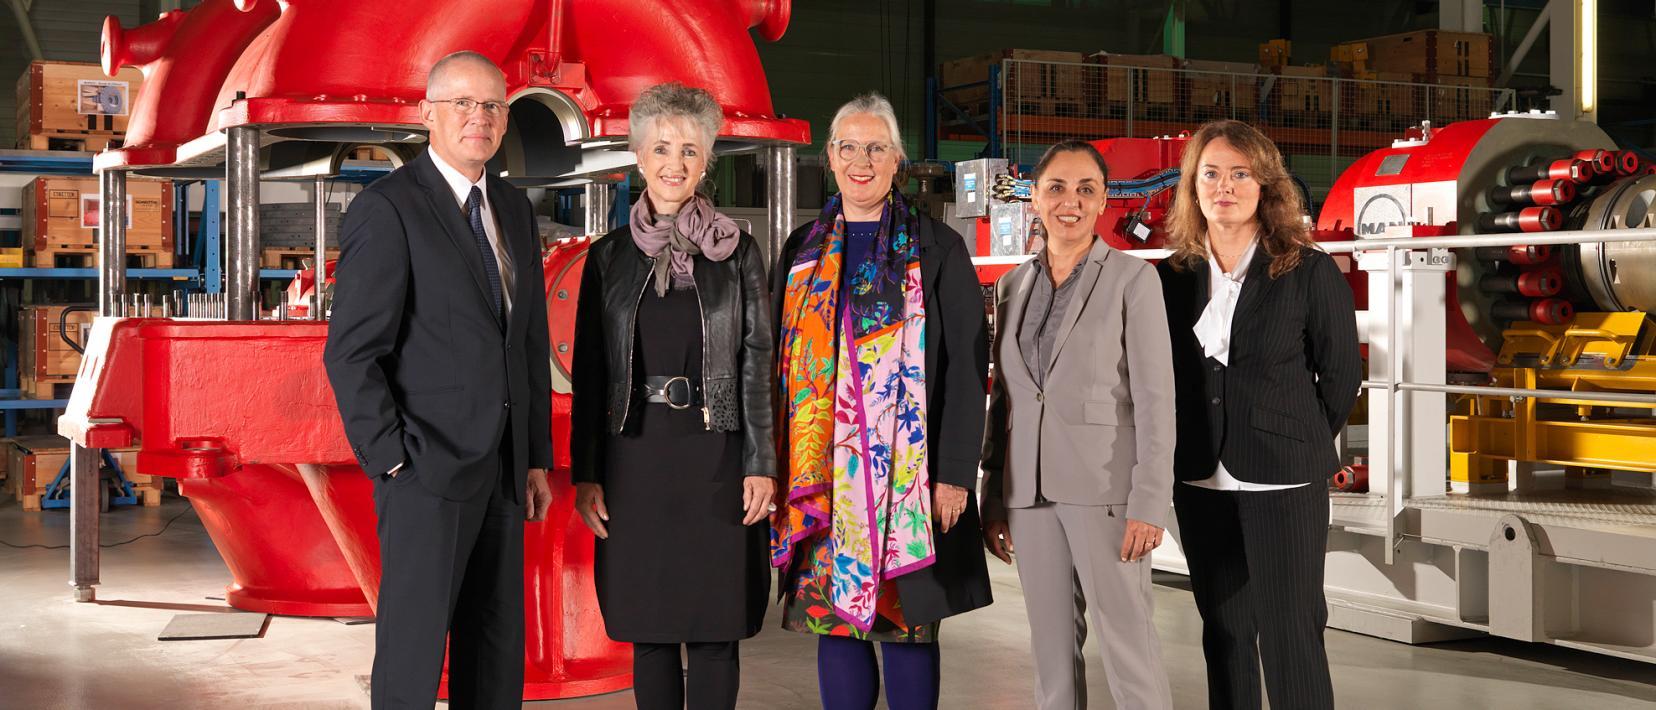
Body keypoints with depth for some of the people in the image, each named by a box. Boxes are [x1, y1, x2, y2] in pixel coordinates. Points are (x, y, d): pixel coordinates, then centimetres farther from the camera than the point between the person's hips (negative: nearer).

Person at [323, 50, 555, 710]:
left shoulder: (514, 209, 13)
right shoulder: (386, 209, -9)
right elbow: (351, 352, -13)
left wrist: (537, 457, 13)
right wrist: (392, 461, -16)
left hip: (502, 469, 7)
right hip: (427, 467, -7)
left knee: (498, 652, 12)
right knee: (412, 654, -3)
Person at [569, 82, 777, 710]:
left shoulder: (738, 253, 4)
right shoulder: (609, 256, 7)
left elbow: (758, 361, 2)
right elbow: (588, 371, 8)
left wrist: (761, 464, -5)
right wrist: (585, 474, 3)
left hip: (716, 456, -1)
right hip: (634, 456, 1)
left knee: (714, 632, 0)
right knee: (649, 631, 6)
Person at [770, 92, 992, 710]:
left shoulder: (937, 249, 1)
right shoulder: (801, 252, 12)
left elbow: (967, 365, -4)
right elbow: (778, 361, 13)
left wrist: (955, 474, -11)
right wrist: (773, 467, 5)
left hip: (908, 472, -3)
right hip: (820, 473, 3)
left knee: (907, 622, 0)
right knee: (833, 615, 6)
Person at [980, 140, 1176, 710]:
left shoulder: (1133, 278, -3)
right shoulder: (1013, 285, 12)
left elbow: (1154, 398, -7)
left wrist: (1149, 504, -14)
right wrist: (993, 498, 13)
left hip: (1104, 488, -5)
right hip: (1030, 491, 5)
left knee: (1127, 644, -5)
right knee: (1052, 647, 9)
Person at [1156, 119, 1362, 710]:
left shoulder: (1310, 272, -6)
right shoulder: (1173, 276, 4)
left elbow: (1342, 374, 2)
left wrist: (1300, 444, 8)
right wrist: (1192, 449, 9)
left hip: (1283, 482, -4)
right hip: (1200, 482, 4)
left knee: (1289, 634, -2)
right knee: (1224, 631, 12)